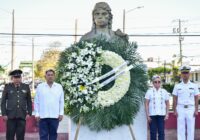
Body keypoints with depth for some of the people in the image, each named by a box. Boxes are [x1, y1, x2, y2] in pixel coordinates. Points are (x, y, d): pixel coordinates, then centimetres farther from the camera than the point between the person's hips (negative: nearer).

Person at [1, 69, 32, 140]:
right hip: (10, 116, -1)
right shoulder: (7, 87, 5)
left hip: (22, 116, 1)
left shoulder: (26, 87, 9)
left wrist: (29, 113, 3)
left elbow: (29, 101, 11)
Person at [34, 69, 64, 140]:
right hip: (43, 116, -1)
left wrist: (61, 113, 1)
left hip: (55, 116, 1)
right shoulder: (40, 87, 3)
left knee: (53, 134, 8)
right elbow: (36, 102, 4)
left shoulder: (59, 87, 6)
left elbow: (61, 101, 7)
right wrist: (37, 114, -1)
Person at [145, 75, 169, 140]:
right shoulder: (149, 91, 1)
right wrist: (147, 115, -6)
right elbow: (146, 104, 0)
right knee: (153, 132, 4)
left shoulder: (164, 92, 6)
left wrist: (167, 114, 2)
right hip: (152, 115, -1)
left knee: (161, 132, 1)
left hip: (161, 115, 1)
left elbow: (167, 104, 9)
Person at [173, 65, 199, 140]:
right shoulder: (177, 86, 5)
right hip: (180, 108, 0)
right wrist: (175, 110, -1)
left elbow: (196, 99, 6)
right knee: (181, 128, 2)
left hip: (191, 109, 0)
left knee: (191, 128, 2)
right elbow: (175, 99, 5)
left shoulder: (194, 86, 6)